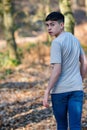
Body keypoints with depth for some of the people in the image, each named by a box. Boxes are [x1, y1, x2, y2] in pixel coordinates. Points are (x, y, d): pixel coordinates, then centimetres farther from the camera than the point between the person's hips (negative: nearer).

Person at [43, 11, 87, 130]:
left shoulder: (57, 42, -11)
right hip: (77, 89, 5)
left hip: (60, 90, -5)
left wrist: (47, 92, -12)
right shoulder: (75, 39, 11)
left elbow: (57, 70, -17)